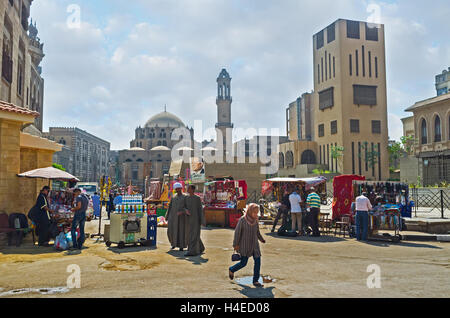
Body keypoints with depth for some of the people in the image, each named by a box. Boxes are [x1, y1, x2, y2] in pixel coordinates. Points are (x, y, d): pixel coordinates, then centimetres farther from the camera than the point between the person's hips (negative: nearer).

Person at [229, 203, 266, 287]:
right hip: (245, 245, -5)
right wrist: (235, 244, -9)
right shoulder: (242, 220, -15)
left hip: (254, 245, 5)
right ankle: (231, 270, 27)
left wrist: (261, 239, 28)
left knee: (257, 261, -2)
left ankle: (256, 280, 8)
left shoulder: (255, 220, 0)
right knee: (243, 263, -1)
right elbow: (237, 232, -10)